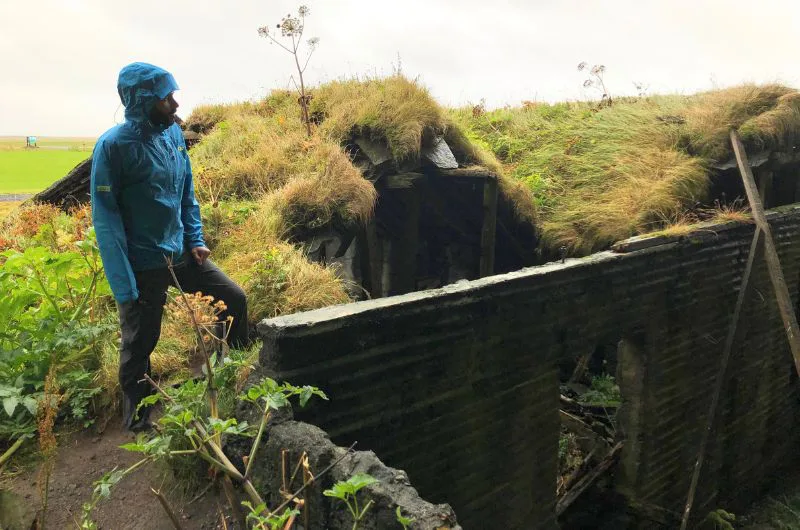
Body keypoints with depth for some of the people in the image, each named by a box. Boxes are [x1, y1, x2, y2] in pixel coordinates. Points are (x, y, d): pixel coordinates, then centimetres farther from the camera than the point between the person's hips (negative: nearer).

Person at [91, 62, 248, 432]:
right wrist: (124, 286, -19)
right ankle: (135, 412, 30)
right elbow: (105, 218, -17)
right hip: (144, 266, -6)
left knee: (234, 298, 10)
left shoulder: (173, 133, 0)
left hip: (181, 255, 6)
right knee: (140, 343, 8)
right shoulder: (114, 145, -18)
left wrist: (196, 240, 5)